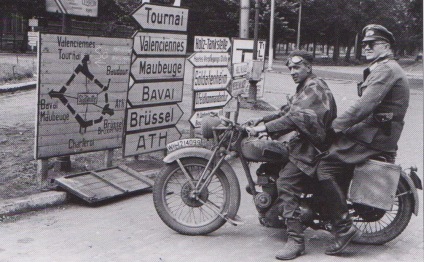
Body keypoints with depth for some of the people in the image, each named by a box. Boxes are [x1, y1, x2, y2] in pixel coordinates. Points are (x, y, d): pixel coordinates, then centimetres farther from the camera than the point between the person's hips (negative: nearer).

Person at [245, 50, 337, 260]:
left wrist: (265, 128, -30)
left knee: (286, 182, -22)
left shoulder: (315, 88, -15)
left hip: (312, 147, -11)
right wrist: (262, 120, 9)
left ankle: (296, 240, -21)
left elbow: (296, 118, -27)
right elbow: (287, 111, 22)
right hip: (302, 142, 11)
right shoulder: (304, 88, 20)